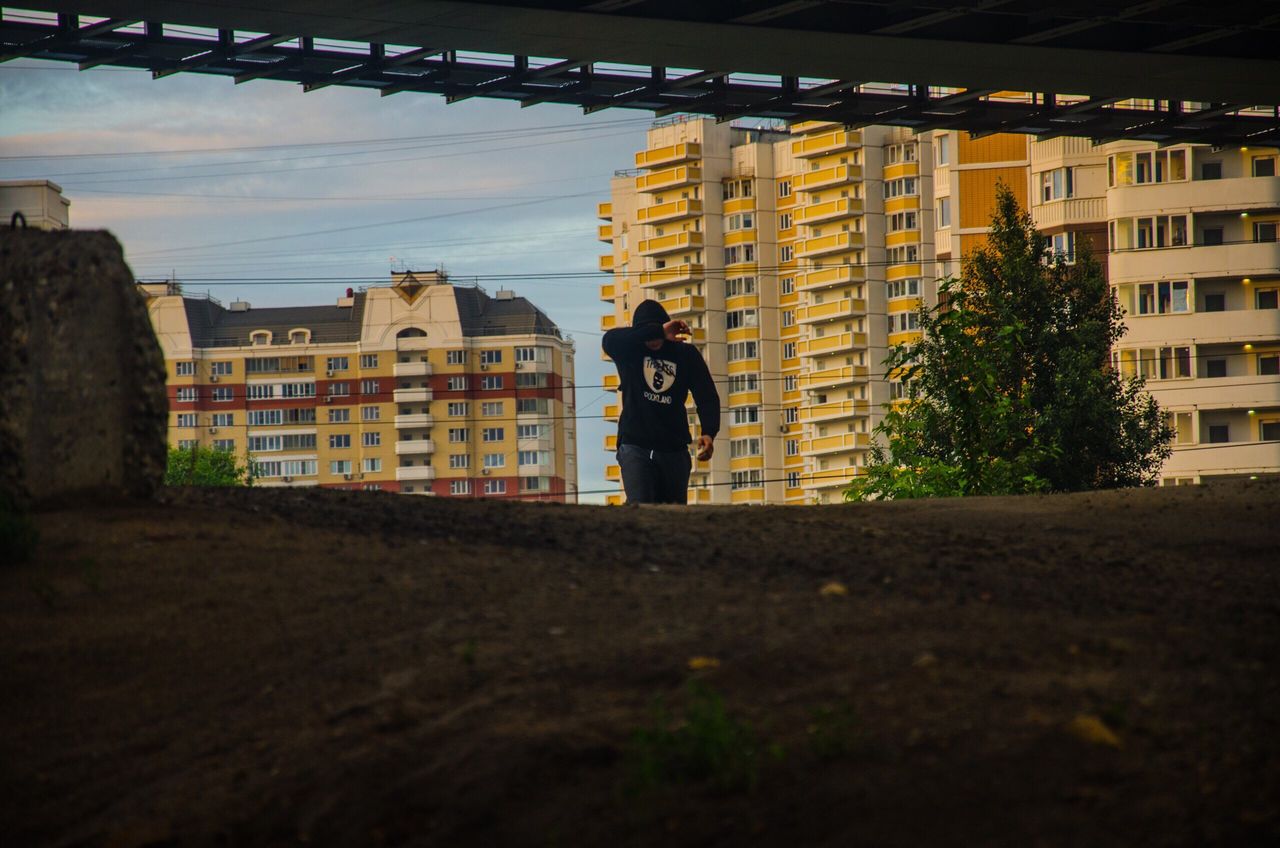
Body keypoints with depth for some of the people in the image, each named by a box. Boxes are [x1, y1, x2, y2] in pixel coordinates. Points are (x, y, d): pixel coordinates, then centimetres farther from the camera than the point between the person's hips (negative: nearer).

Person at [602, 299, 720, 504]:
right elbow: (609, 340, -20)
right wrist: (658, 331, -27)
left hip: (674, 450, 2)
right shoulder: (631, 352, 3)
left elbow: (707, 396, 0)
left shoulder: (686, 355, 6)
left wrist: (709, 432, -19)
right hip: (635, 447, -2)